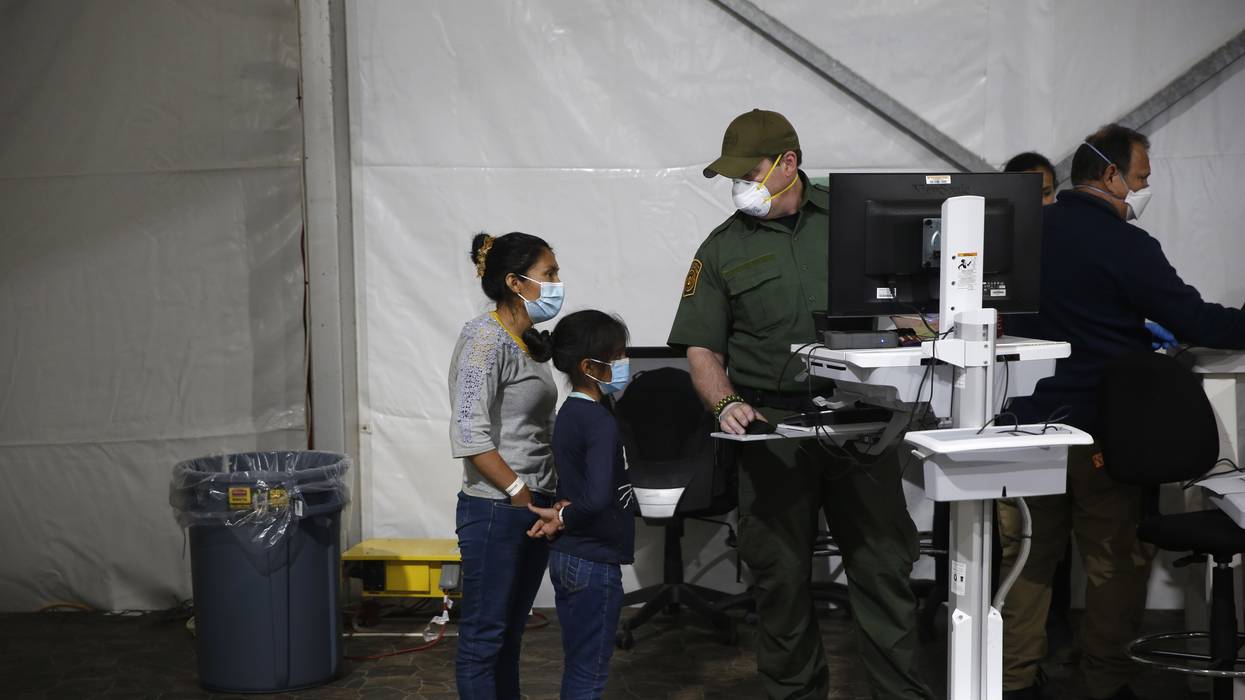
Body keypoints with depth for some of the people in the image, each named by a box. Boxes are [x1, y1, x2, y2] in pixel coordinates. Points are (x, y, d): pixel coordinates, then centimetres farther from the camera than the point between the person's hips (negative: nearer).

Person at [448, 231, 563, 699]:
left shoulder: (530, 342, 14)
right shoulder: (486, 337, -13)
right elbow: (470, 433, -20)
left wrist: (548, 497, 10)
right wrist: (521, 496, -17)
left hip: (534, 508, 9)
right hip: (497, 510, -9)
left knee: (509, 636, 15)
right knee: (483, 639, -1)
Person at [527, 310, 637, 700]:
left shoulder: (569, 414, 8)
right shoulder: (601, 422, -20)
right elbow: (598, 498, -32)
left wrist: (563, 513, -5)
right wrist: (564, 519, -15)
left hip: (566, 556, 9)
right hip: (594, 564, -9)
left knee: (577, 666, 17)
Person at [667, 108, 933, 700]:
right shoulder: (722, 249, 8)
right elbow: (702, 348, 6)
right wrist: (726, 404, -11)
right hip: (771, 425, 1)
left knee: (883, 565, 0)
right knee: (779, 574, 4)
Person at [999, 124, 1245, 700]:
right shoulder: (1123, 245, -14)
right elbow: (1195, 321, -14)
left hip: (1029, 418, 6)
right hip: (1102, 434, -6)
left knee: (1026, 557, 11)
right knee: (1117, 562, 7)